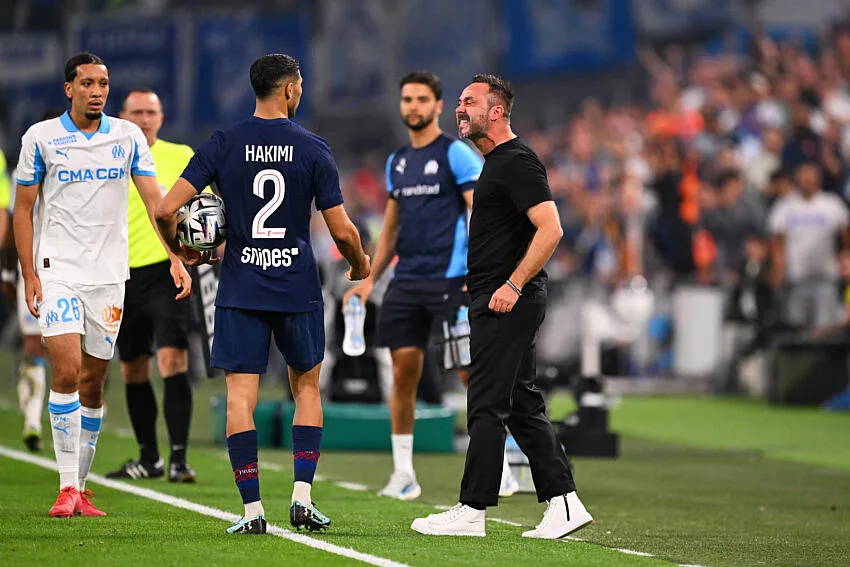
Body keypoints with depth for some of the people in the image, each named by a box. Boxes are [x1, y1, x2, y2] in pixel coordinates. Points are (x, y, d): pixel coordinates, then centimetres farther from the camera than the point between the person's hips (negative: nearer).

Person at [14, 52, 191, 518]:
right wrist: (29, 274, -4)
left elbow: (154, 200, -2)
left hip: (109, 274, 3)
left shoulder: (128, 137, 3)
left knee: (93, 383, 7)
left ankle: (80, 487, 16)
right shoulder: (40, 138, -1)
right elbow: (23, 208, 3)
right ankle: (67, 487, -13)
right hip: (58, 270, -3)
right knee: (67, 372, -16)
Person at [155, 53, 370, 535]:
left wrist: (183, 252, 11)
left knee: (241, 396, 1)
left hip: (240, 290, 0)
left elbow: (166, 210, -8)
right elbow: (342, 230, -6)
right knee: (307, 387, 16)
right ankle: (302, 497, 7)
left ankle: (252, 509, -3)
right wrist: (360, 263, 16)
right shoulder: (314, 149, -5)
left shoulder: (222, 146, -2)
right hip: (298, 288, 0)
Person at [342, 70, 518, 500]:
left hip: (451, 281, -6)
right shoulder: (396, 162, 16)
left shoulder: (456, 154, -3)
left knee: (472, 371, -7)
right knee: (403, 372, 2)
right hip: (406, 283, 6)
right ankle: (403, 473, 9)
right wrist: (370, 279, 18)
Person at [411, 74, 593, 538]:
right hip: (497, 303, 11)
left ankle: (471, 511, -3)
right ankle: (564, 503, 10)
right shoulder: (495, 163, 19)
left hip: (507, 301, -11)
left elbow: (550, 228, -22)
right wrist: (478, 283, 22)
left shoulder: (517, 162, -13)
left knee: (487, 405, -6)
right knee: (522, 404, 10)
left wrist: (512, 286, -23)